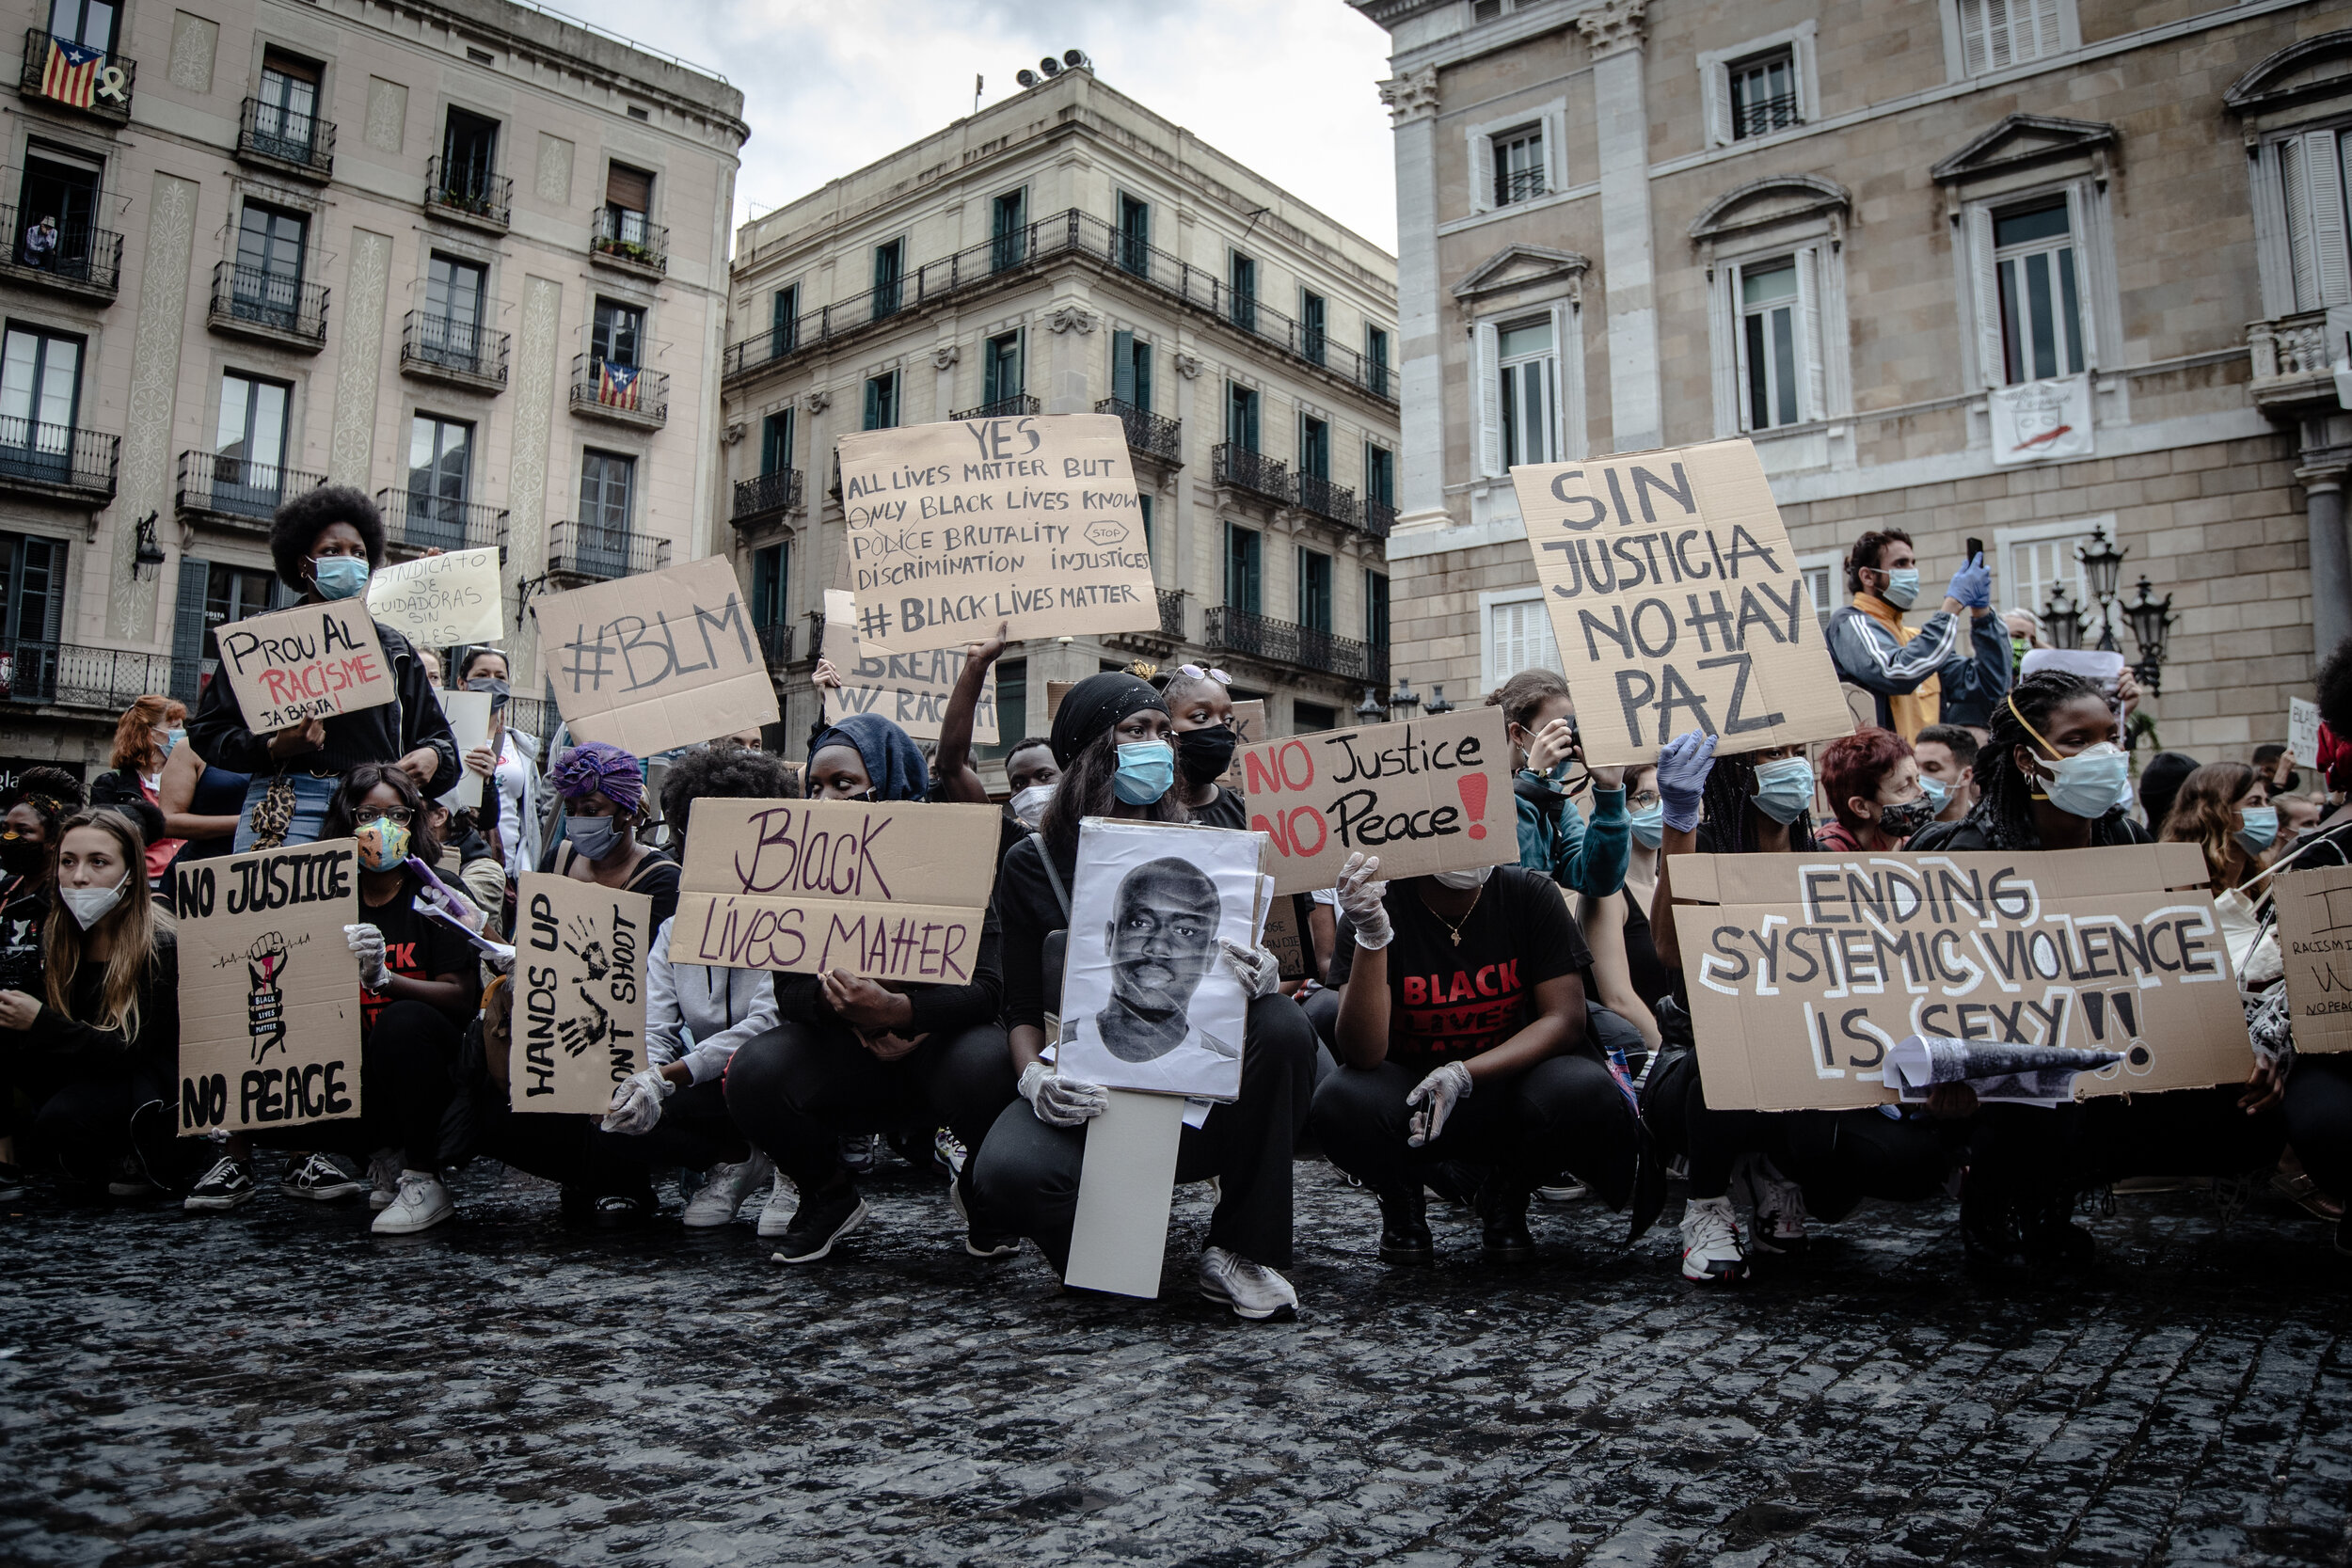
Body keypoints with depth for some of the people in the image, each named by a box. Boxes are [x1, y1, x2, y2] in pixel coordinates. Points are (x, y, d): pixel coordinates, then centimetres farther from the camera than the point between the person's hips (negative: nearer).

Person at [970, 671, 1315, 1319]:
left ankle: (1241, 1251, -13)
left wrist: (1259, 974, -21)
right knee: (1008, 1172, -33)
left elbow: (1239, 964, 5)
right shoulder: (1035, 863, 4)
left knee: (1282, 1023, -29)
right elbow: (1023, 1005, 2)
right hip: (1089, 1094, -2)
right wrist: (1034, 1076, -20)